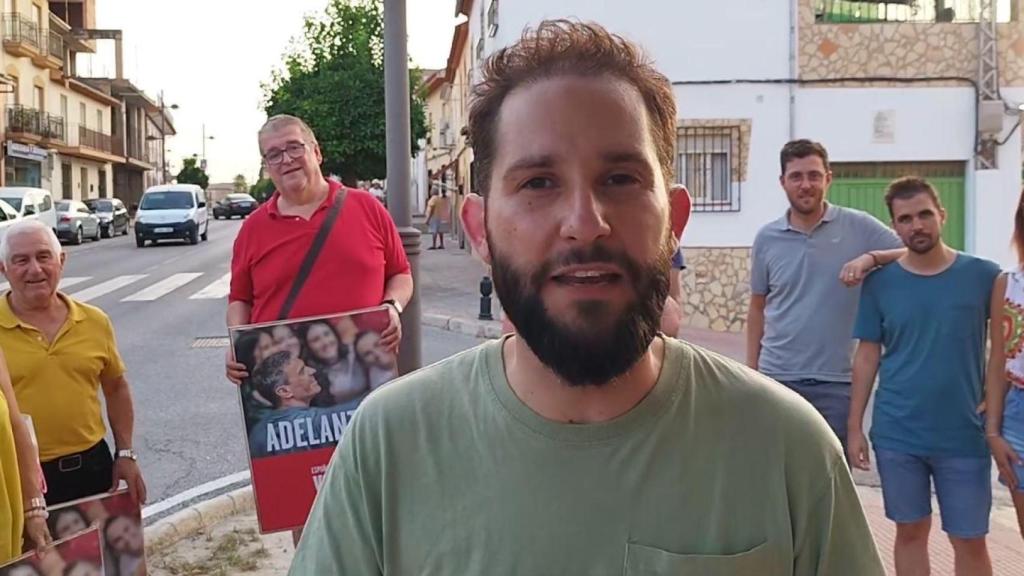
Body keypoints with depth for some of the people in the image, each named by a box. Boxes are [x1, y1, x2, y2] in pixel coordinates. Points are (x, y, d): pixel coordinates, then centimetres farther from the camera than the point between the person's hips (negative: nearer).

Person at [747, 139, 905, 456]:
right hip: (776, 377, 2)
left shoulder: (858, 227, -3)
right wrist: (751, 370, 8)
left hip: (835, 381, -1)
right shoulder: (766, 238, 3)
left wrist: (870, 257, -20)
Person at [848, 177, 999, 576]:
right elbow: (867, 356, 2)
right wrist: (855, 426, 0)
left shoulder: (983, 275, -5)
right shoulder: (879, 282, -1)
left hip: (964, 436, -1)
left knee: (970, 540, 8)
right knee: (911, 531, 13)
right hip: (896, 435, 1)